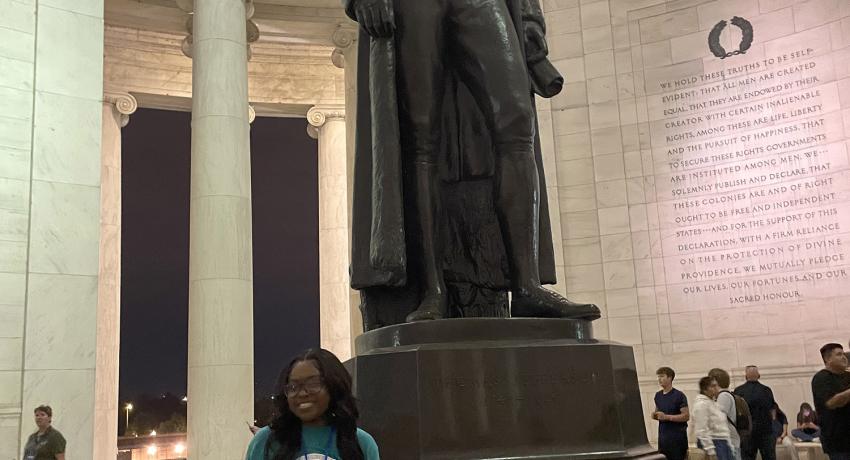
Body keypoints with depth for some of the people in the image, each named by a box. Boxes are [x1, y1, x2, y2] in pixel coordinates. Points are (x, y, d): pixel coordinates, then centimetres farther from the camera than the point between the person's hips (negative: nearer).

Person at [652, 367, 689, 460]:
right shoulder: (658, 395, 12)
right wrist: (655, 415, 1)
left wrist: (666, 417, -19)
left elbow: (686, 416, -12)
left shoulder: (679, 395, -8)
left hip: (677, 437, -6)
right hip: (662, 436, 6)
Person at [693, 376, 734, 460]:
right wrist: (711, 451, -23)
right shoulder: (701, 404, -14)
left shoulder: (713, 402, 16)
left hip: (723, 443, 10)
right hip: (712, 443, -10)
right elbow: (702, 431, -20)